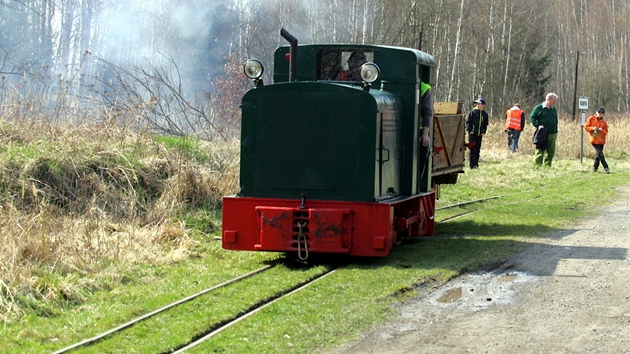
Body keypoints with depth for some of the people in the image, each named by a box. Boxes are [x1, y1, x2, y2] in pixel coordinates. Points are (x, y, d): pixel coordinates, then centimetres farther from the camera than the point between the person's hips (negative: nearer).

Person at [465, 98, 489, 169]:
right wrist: (469, 130, -10)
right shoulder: (473, 112, -3)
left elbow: (485, 124, 19)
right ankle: (472, 165, -5)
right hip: (472, 133, -4)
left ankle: (476, 164, 16)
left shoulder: (485, 114, 8)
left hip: (480, 134, 4)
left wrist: (483, 132, 8)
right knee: (473, 149, -6)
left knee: (478, 150, 8)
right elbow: (467, 121, -2)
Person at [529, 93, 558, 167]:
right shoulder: (539, 108, -2)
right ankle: (537, 165, -5)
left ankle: (547, 166, 13)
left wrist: (556, 131, 18)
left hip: (552, 134, 6)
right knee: (540, 150, -7)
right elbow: (532, 118, -3)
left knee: (551, 151, 6)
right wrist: (538, 125, -16)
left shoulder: (553, 109, 17)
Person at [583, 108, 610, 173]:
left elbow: (606, 132, 11)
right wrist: (592, 128, -15)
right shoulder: (591, 119, 2)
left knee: (598, 154, 8)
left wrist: (602, 130, -10)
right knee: (600, 153, -14)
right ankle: (606, 167, -13)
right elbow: (586, 127, 0)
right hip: (594, 140, -4)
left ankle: (595, 167, 23)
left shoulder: (603, 122, 10)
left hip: (601, 141, 4)